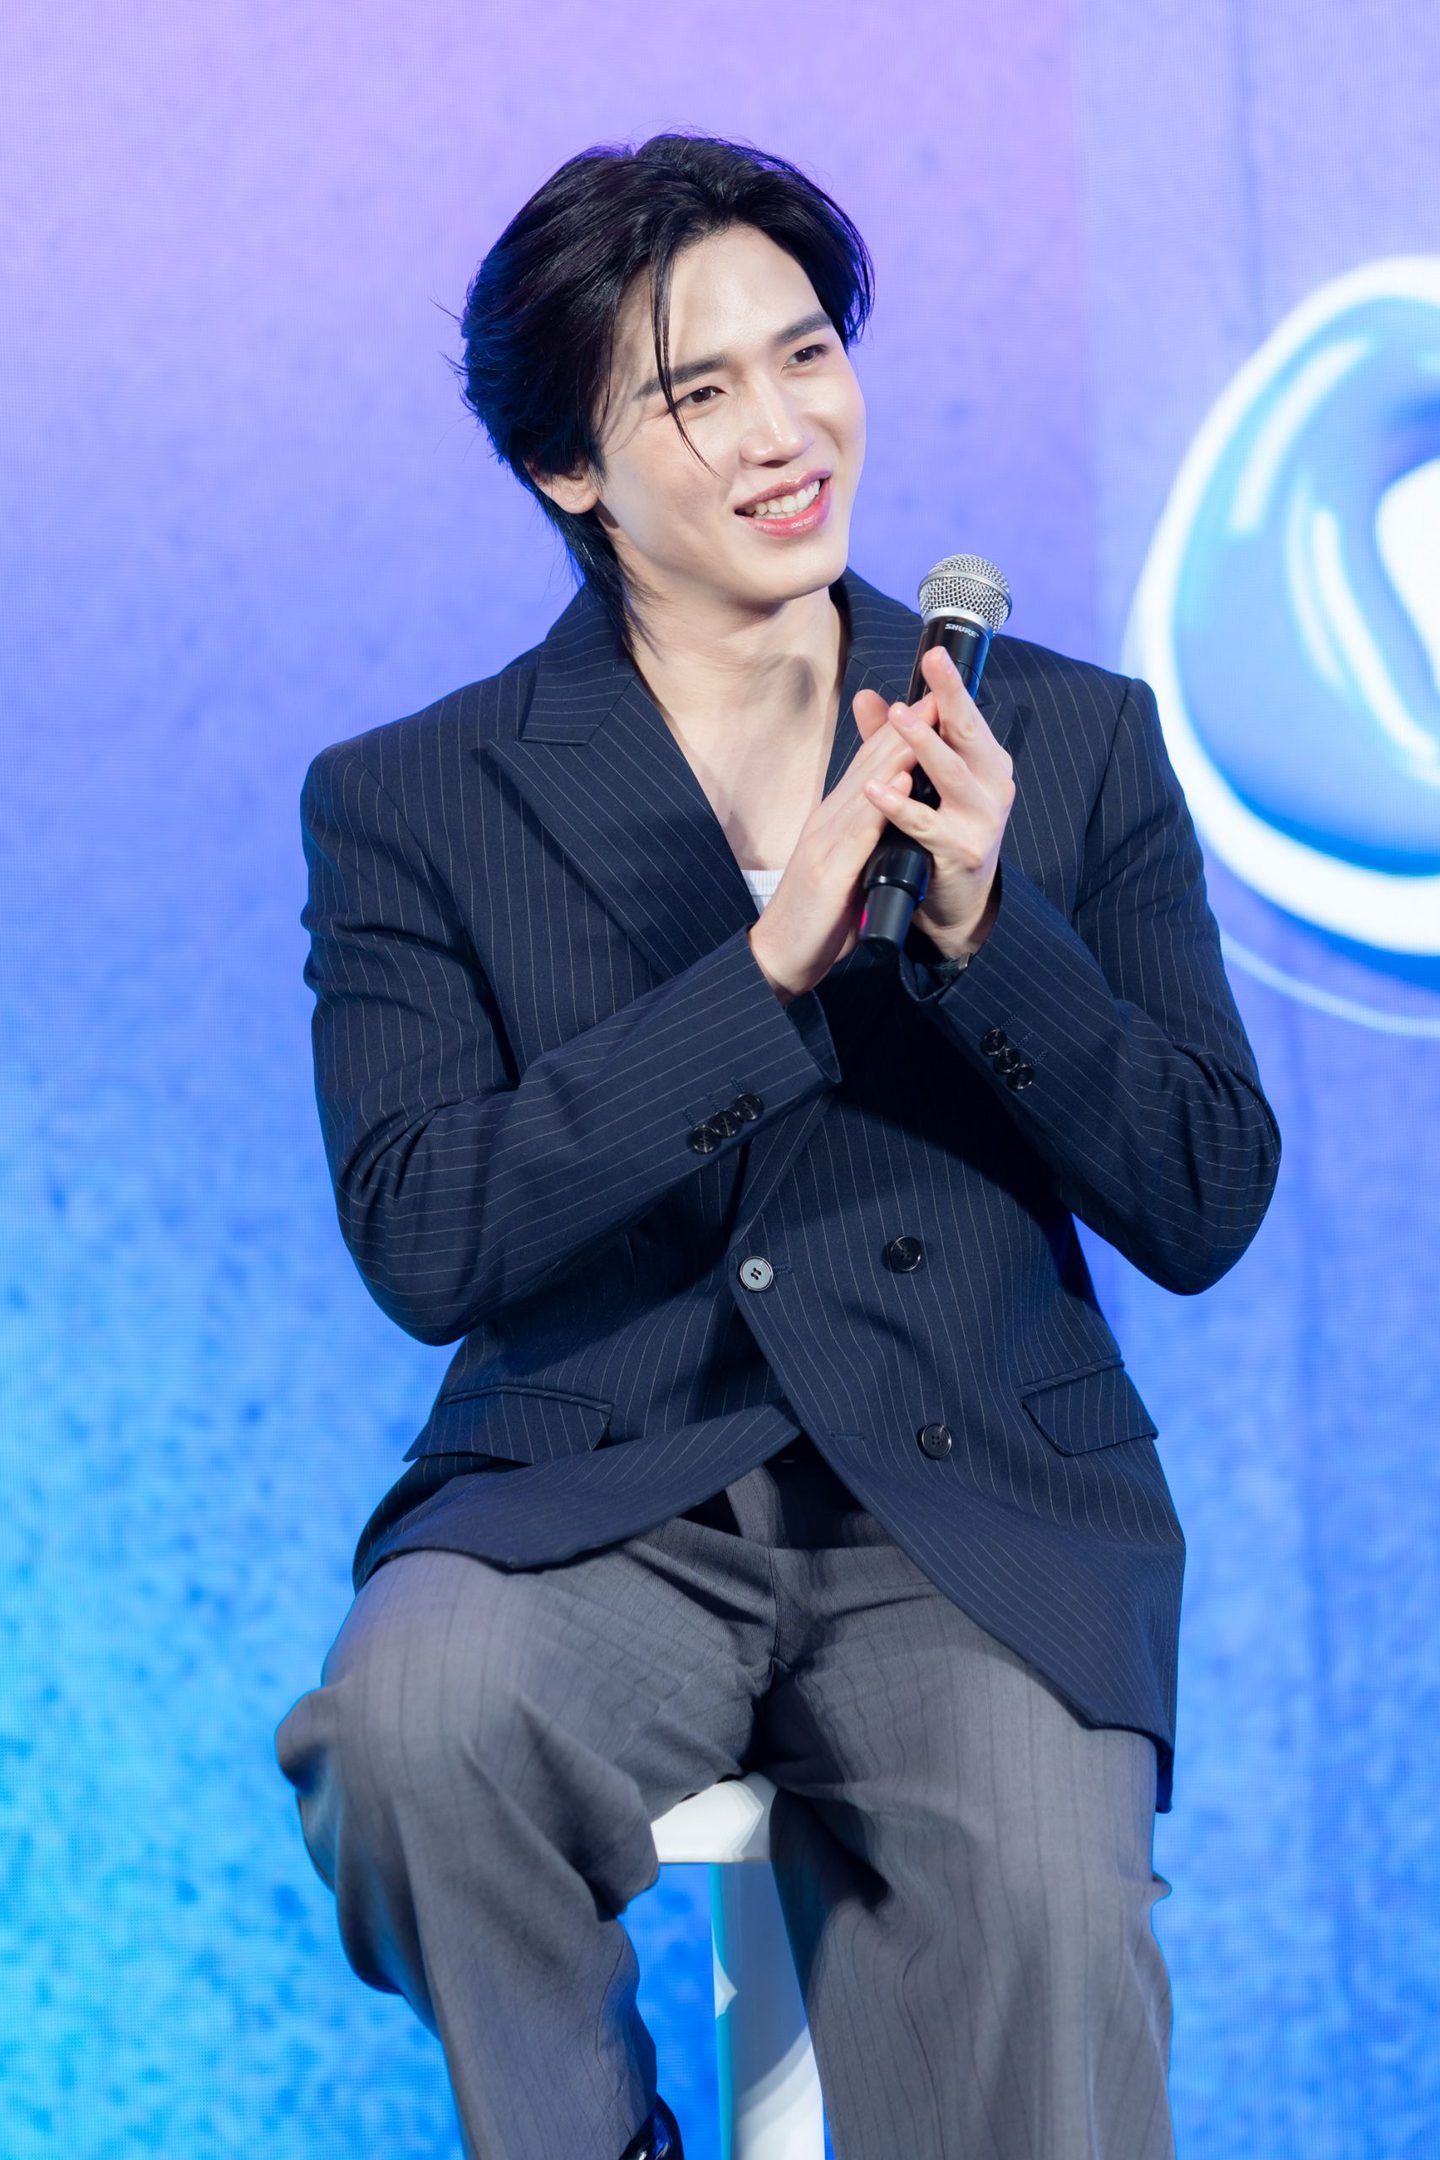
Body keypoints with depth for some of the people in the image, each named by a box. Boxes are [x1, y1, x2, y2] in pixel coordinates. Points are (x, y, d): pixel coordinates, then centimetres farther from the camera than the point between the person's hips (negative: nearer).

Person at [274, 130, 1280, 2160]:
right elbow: (420, 1242, -9)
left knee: (1036, 1915, -30)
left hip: (974, 1513, 0)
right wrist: (771, 965, -16)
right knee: (416, 1717, -32)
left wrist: (984, 931, -11)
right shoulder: (410, 804, 5)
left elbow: (1205, 1209, 5)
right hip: (594, 1509, 0)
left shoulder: (1072, 740, 9)